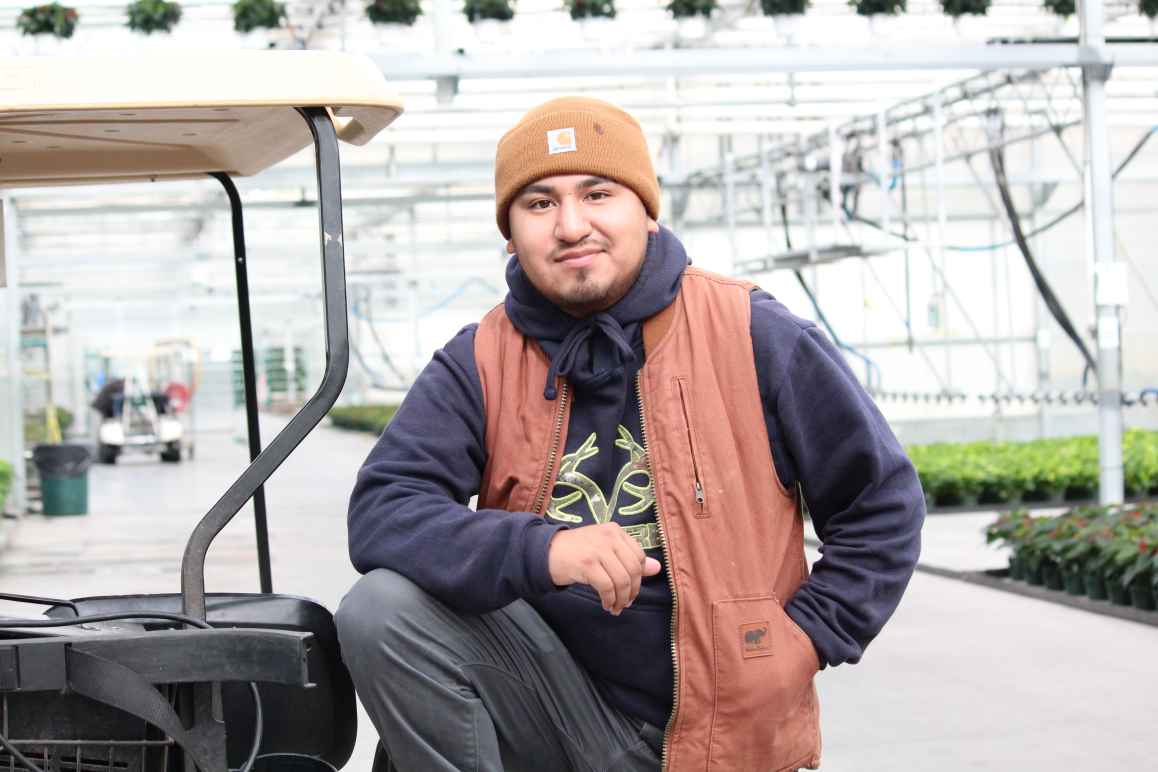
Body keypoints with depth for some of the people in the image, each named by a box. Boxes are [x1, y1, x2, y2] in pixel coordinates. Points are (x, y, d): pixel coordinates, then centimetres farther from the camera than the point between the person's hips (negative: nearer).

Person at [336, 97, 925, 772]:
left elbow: (885, 504, 3)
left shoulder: (754, 337, -6)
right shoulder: (479, 364, -2)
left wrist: (807, 637, -8)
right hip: (559, 708, 2)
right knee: (382, 610, -21)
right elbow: (381, 513, -16)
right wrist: (540, 549, -31)